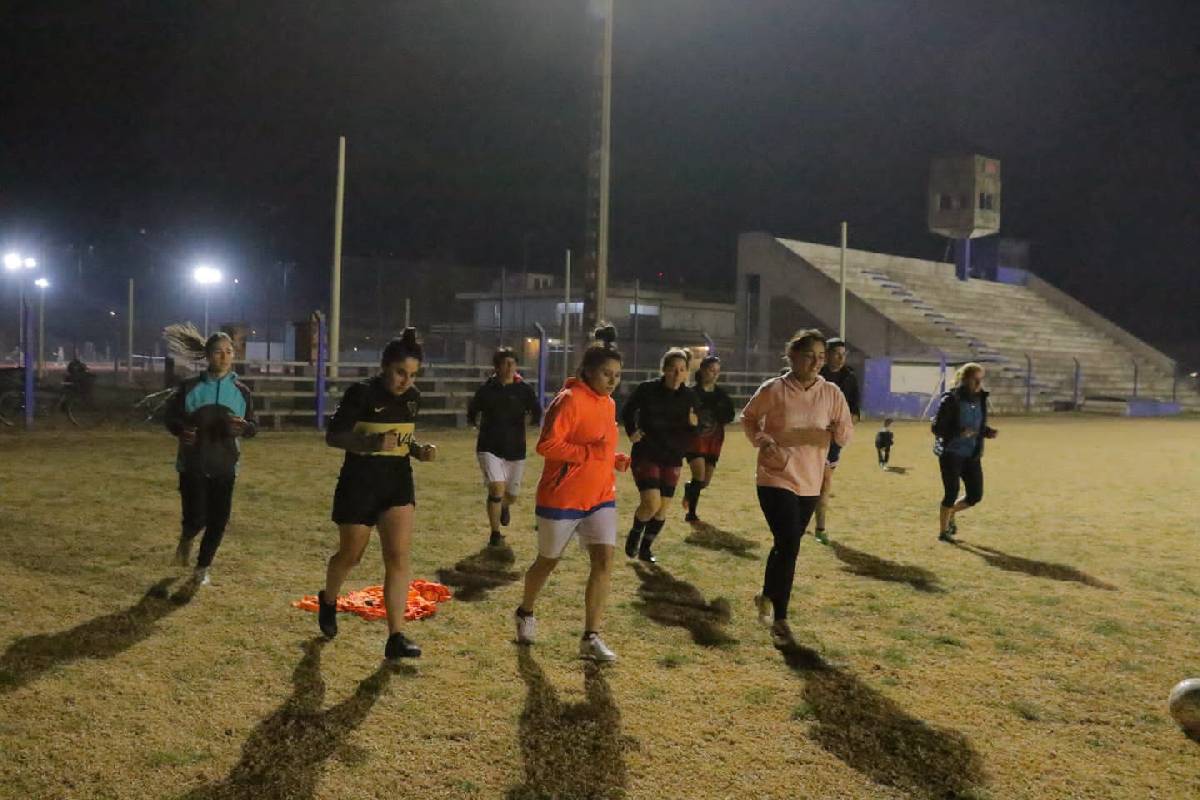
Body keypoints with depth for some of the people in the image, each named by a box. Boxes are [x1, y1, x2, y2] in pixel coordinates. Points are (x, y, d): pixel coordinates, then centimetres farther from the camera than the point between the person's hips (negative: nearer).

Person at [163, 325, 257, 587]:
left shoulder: (241, 391, 2)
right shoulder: (190, 387, -2)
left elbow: (253, 426, 6)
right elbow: (170, 416, 7)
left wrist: (244, 427, -19)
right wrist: (181, 431, -16)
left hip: (224, 467, 2)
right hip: (193, 464, -2)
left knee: (218, 521, 1)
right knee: (196, 519, -9)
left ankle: (202, 568, 23)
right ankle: (186, 539, 29)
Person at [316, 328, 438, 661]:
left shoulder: (413, 397, 4)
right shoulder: (362, 393, -14)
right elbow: (333, 436, -14)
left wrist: (419, 449, -3)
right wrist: (372, 442, -28)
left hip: (398, 482, 4)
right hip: (360, 483, -4)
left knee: (398, 558, -7)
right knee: (350, 555, 13)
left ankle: (396, 637, -6)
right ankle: (328, 600, 45)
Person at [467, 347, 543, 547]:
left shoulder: (524, 389, -3)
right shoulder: (486, 389, -1)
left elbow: (538, 414, -5)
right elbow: (472, 411, 13)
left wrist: (531, 418, -20)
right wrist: (473, 418, -2)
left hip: (515, 449, 2)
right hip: (489, 448, -1)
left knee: (511, 496, 13)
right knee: (497, 489, -17)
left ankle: (504, 507, 53)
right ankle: (495, 535, 0)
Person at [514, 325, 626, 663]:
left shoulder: (608, 404, 8)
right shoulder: (570, 400, -17)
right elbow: (546, 445, -24)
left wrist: (614, 457, 3)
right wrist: (589, 452, -27)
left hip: (600, 496, 6)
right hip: (562, 498, -6)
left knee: (604, 561, -7)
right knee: (548, 561, 13)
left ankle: (591, 638, -1)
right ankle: (524, 613, 40)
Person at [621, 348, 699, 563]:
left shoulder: (689, 397, -3)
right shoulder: (647, 389, -11)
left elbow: (695, 431, 8)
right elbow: (627, 412, 7)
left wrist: (694, 423, -14)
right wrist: (631, 432, -5)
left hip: (672, 459, 4)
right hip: (645, 455, -4)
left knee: (662, 509, 7)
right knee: (651, 504, -17)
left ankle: (646, 547, 28)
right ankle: (635, 534, 13)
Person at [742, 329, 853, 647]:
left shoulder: (831, 394, -2)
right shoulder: (774, 389, -9)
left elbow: (846, 432, 3)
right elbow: (748, 418, 6)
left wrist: (836, 431, -20)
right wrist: (764, 442, -10)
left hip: (810, 484, 4)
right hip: (776, 479, -4)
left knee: (786, 546, 16)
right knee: (789, 545, -14)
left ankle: (768, 597, 39)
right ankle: (779, 619, -1)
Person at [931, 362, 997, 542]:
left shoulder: (981, 399, 5)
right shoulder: (950, 400, -14)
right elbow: (936, 427, -12)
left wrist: (988, 432, -4)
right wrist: (960, 432, -26)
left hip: (972, 455, 6)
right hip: (951, 454, -6)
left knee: (975, 495, 5)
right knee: (951, 493, -1)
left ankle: (950, 513, 34)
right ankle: (943, 532, 18)